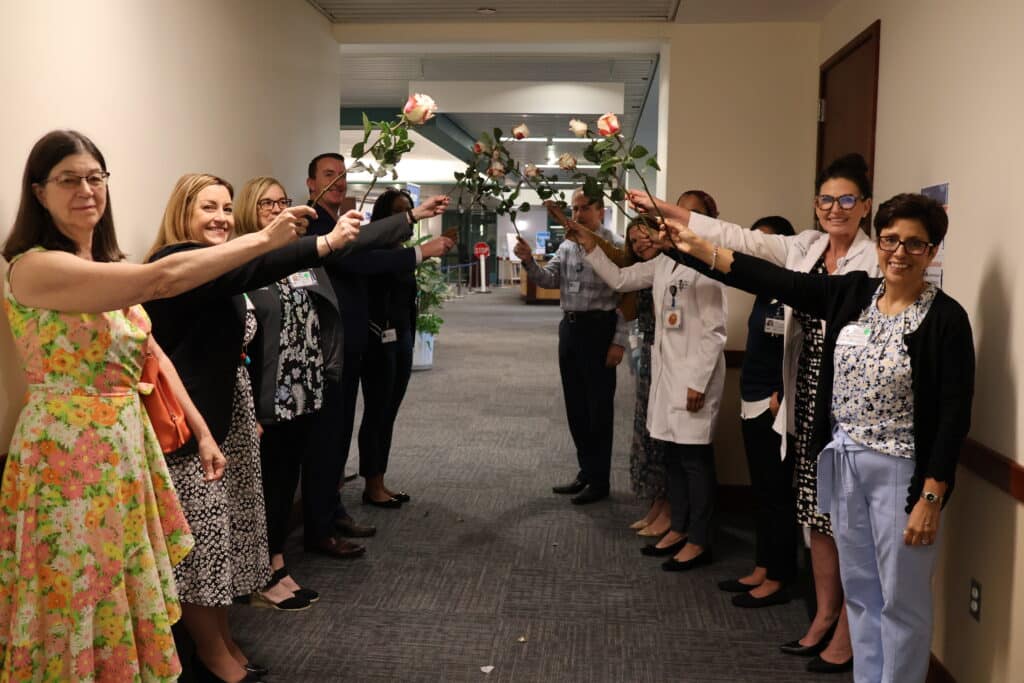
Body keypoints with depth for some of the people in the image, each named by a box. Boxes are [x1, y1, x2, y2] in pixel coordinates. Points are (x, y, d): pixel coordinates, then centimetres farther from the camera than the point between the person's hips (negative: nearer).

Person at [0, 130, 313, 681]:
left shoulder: (109, 268, 11)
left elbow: (154, 356, 12)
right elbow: (163, 279, -28)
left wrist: (202, 431, 6)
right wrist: (265, 239, -22)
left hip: (128, 445, 8)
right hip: (69, 453, -8)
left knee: (128, 599, 17)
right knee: (84, 607, 5)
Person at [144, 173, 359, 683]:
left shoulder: (219, 271, 16)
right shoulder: (175, 262, -16)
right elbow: (252, 268, -35)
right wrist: (325, 243, -44)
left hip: (228, 417, 10)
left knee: (223, 530, 15)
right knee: (201, 536, 1)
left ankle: (222, 641, 28)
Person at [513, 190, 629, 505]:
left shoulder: (616, 246, -11)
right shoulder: (567, 246, 11)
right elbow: (548, 280, 5)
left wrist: (619, 341, -16)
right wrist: (529, 261, -13)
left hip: (599, 328, -7)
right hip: (569, 326, 7)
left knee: (598, 406, 2)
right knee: (575, 404, 14)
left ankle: (599, 480, 14)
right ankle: (586, 471, 28)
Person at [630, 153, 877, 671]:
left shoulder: (876, 260, -11)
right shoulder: (804, 248, 9)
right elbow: (737, 238, 10)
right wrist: (662, 209, 8)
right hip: (808, 400, 7)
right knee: (818, 514, 16)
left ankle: (847, 633, 16)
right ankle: (824, 616, 30)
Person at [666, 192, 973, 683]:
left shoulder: (946, 318, -11)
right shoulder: (852, 292, 3)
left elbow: (954, 414, -13)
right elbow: (775, 280, 1)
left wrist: (931, 497, -16)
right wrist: (698, 247, -2)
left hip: (900, 472, -5)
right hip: (844, 463, 5)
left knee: (901, 599, 6)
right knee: (859, 589, 17)